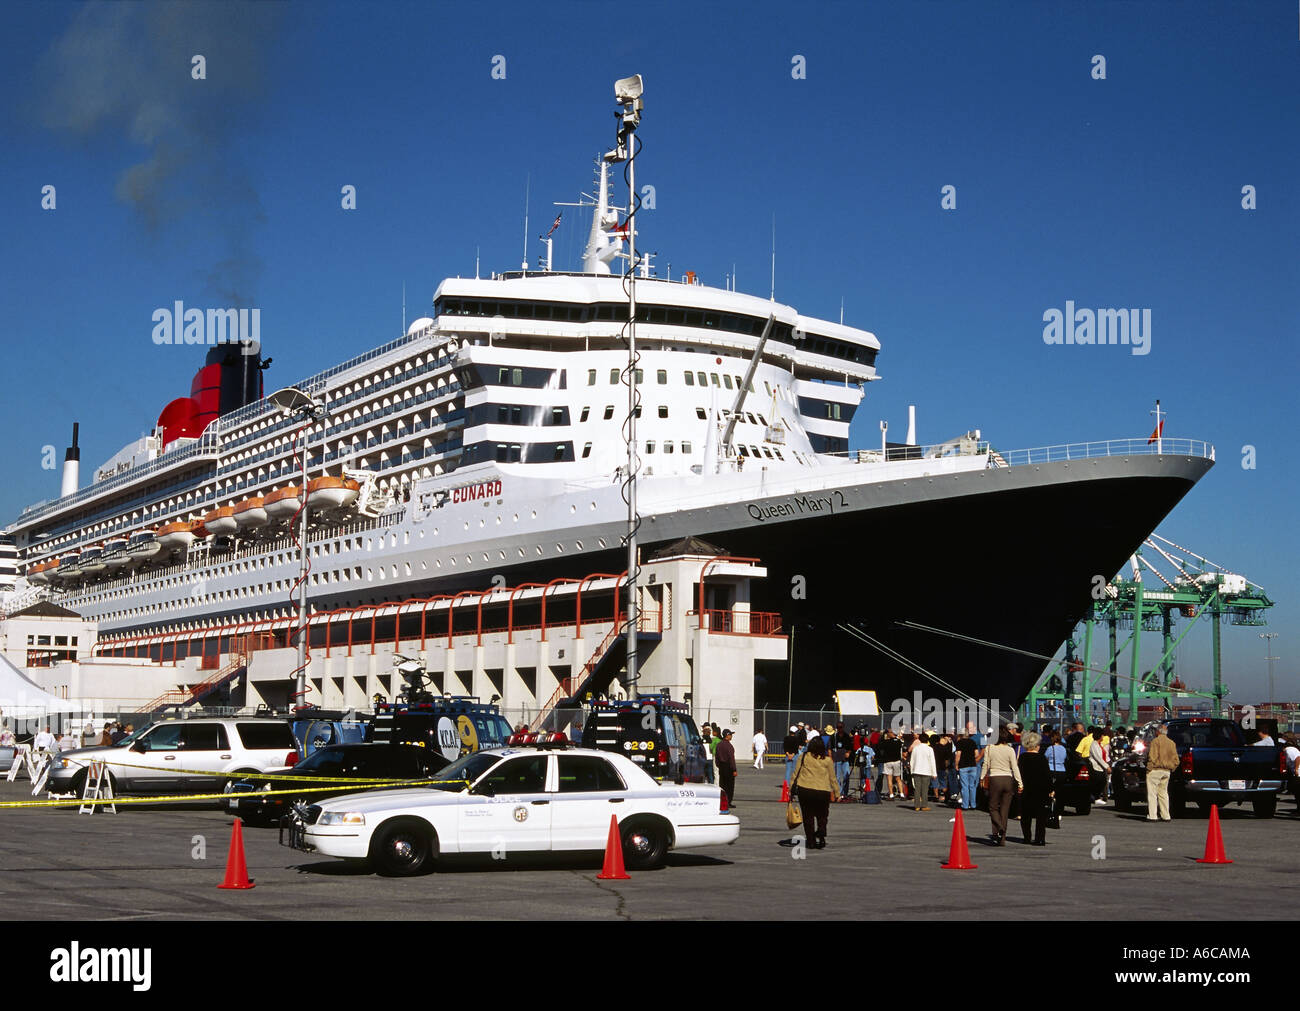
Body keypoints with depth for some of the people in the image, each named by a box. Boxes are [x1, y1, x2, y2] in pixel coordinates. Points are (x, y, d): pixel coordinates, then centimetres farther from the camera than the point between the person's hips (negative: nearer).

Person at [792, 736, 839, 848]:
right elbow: (832, 778, 7)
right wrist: (837, 793, 15)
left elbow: (796, 774, 3)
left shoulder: (803, 757, 2)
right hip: (823, 792, 0)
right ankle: (821, 838, -3)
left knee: (808, 817, 10)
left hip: (805, 790, 0)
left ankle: (811, 842, 9)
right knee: (822, 817, 15)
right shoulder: (827, 760, 2)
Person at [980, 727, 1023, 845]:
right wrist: (1020, 783, 1)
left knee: (993, 808, 9)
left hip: (994, 779, -1)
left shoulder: (989, 748, -3)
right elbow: (1015, 767, -3)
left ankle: (999, 828, -18)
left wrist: (982, 778, 13)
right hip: (1008, 780, 1)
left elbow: (986, 765, 0)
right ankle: (1002, 838, 8)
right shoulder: (1010, 750, -3)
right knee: (1005, 809, 8)